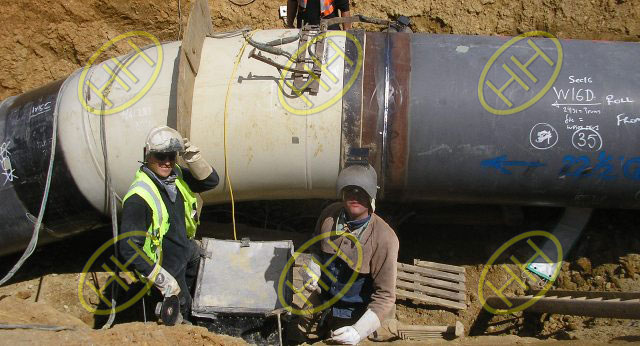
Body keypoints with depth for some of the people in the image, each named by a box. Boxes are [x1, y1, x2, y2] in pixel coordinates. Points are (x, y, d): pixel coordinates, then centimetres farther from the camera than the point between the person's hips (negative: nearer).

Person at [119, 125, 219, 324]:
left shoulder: (176, 176, -13)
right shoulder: (138, 197, -35)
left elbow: (211, 181, -7)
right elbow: (129, 248, -35)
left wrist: (194, 159, -26)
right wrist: (162, 278, -32)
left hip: (186, 248, 8)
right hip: (167, 266, -8)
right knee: (182, 304, 12)